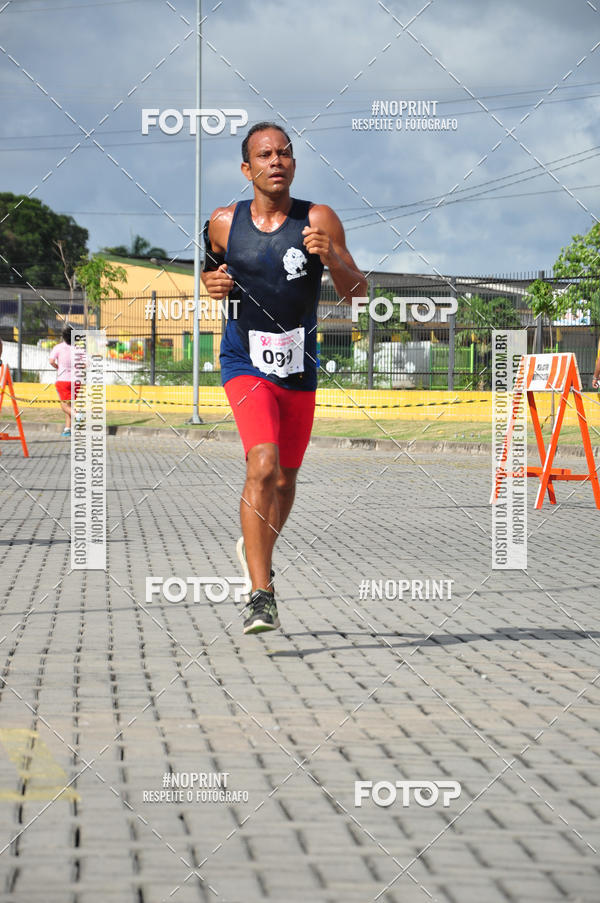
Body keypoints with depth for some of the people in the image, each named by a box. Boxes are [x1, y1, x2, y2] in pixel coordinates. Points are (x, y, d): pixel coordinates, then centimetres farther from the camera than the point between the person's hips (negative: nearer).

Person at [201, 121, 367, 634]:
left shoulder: (318, 220, -6)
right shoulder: (224, 223, -3)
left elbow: (357, 292, -8)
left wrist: (331, 257, -28)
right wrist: (211, 284, -5)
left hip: (300, 369, 2)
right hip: (246, 364, -2)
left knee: (286, 480, 16)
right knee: (263, 466, -23)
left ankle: (257, 552, 47)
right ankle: (261, 596, -24)